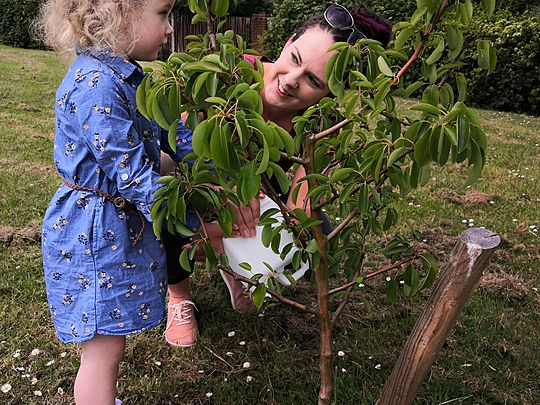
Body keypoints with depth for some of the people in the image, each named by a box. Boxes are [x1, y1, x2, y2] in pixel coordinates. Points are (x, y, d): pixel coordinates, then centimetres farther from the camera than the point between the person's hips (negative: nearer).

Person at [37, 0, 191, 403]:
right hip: (95, 234, -9)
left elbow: (168, 130, 13)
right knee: (103, 350, 6)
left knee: (109, 341, 24)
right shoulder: (96, 86, -26)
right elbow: (133, 175, -26)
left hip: (124, 224, 9)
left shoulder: (126, 75, 5)